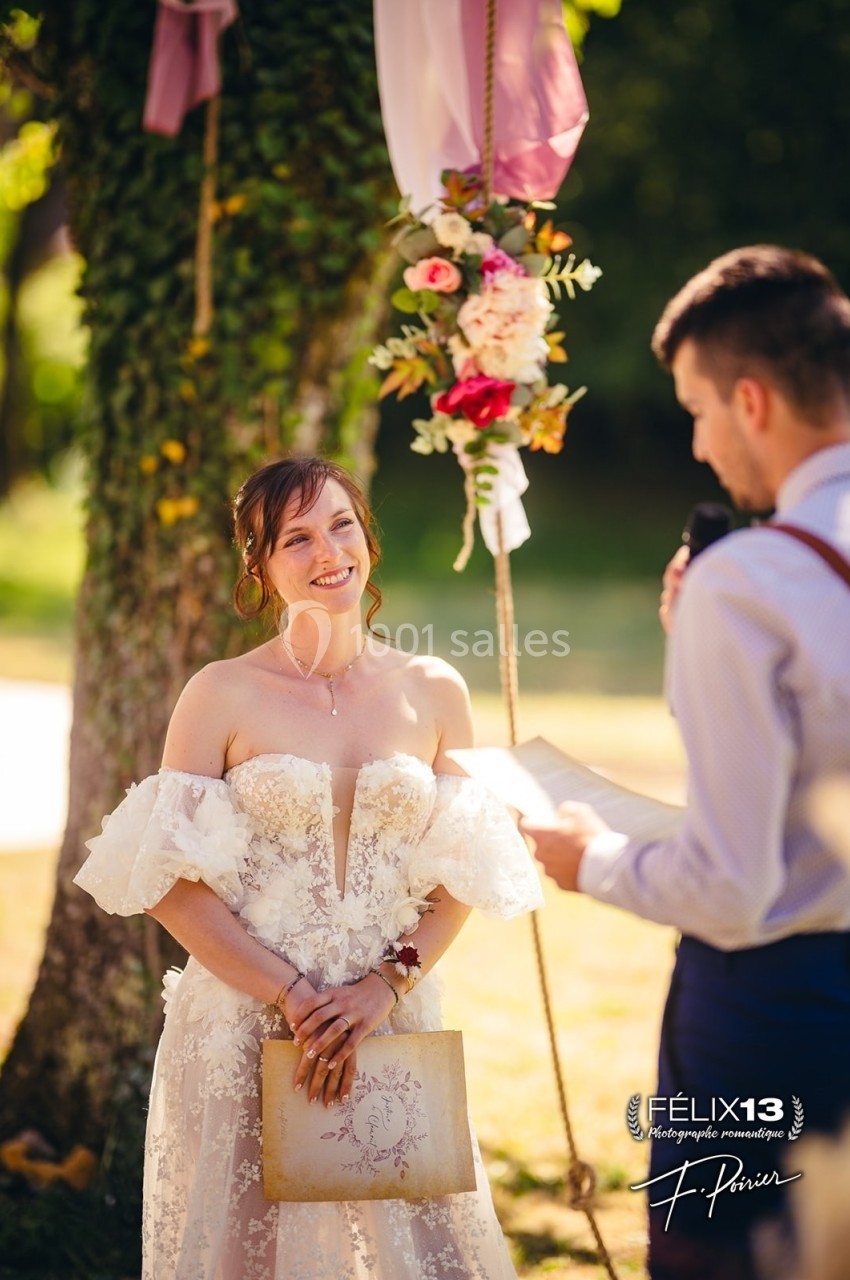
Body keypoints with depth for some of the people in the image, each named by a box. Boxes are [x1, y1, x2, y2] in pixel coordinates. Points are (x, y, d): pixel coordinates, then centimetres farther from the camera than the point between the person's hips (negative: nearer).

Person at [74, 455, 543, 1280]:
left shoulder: (433, 693, 4)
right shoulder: (222, 696, -5)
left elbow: (460, 877, 6)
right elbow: (172, 883, -7)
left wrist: (387, 985, -9)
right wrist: (296, 996, -11)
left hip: (394, 1022, 2)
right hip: (243, 1032, -2)